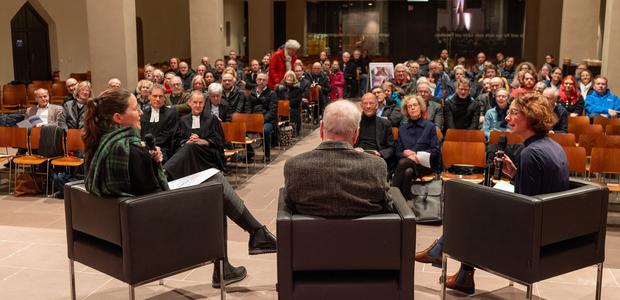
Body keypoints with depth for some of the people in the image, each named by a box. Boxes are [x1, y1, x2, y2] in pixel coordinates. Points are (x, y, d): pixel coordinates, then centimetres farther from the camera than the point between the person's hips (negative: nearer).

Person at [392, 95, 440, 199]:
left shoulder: (430, 126, 12)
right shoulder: (402, 129, 21)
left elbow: (436, 151, 4)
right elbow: (398, 152, 15)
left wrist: (418, 156, -12)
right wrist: (405, 153, -10)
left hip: (425, 164, -2)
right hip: (406, 161, 2)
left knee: (403, 163, -35)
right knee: (408, 172, -37)